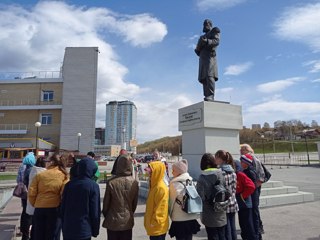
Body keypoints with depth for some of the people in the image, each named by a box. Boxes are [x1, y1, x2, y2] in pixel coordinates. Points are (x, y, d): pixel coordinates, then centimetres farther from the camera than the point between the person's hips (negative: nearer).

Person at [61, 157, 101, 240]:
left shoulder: (69, 184, 0)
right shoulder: (93, 186, -12)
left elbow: (63, 207, 7)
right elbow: (95, 211, -9)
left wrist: (64, 226, 18)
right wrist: (95, 230, 3)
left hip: (68, 229, 4)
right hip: (84, 230, -4)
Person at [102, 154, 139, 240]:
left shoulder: (111, 182, -19)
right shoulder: (134, 182, -11)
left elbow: (106, 202, -8)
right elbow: (135, 203, 0)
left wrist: (105, 215, 11)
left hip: (113, 221, -2)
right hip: (128, 221, 2)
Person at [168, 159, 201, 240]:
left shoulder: (175, 184, -14)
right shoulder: (190, 181, 4)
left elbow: (171, 201, -6)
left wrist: (171, 213, 9)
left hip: (180, 219, -6)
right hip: (192, 217, 6)